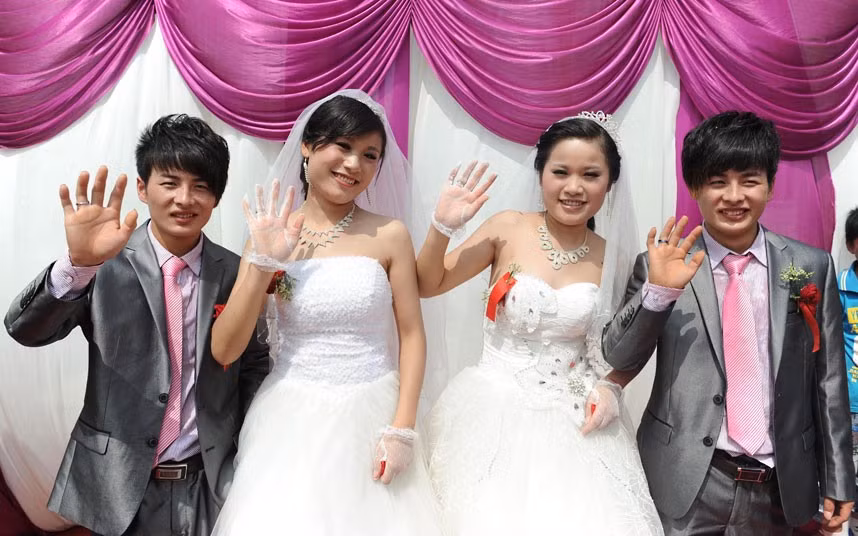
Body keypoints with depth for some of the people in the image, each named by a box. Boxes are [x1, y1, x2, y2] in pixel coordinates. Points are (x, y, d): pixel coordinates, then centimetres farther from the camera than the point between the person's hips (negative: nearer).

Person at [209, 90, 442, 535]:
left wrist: (402, 429, -9)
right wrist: (261, 262, -15)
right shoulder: (269, 238, -2)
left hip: (371, 419, 0)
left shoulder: (389, 235, -5)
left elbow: (411, 335, -3)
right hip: (292, 422, 1)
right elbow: (223, 351, -6)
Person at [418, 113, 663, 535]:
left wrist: (610, 388, -7)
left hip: (573, 420, 2)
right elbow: (428, 286, -1)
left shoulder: (612, 258, 1)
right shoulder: (509, 228, -5)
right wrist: (442, 226, -15)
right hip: (497, 410, -1)